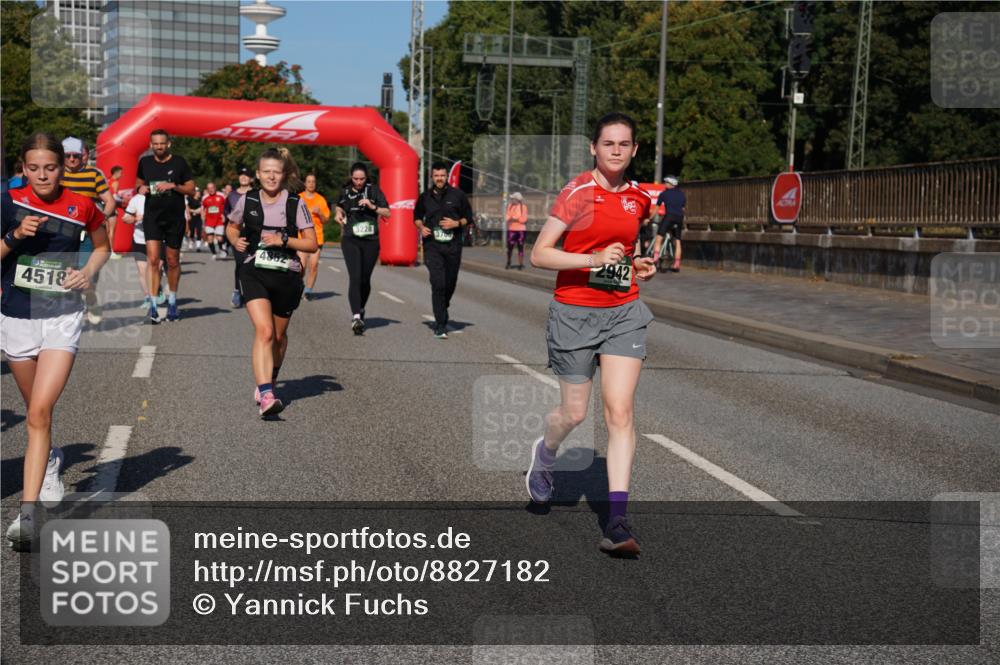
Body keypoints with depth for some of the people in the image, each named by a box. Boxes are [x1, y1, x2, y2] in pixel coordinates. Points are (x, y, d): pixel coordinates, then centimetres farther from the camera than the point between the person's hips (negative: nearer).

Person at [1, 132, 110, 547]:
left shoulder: (81, 206, -3)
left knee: (40, 412, -15)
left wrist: (89, 271, -4)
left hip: (61, 318, -2)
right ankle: (50, 463, 50)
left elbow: (102, 246, 15)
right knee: (35, 411, 18)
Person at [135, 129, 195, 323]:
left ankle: (172, 300, 29)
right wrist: (141, 189, -2)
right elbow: (139, 183, 21)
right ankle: (153, 305, -13)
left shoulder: (179, 162, -1)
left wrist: (173, 186, -15)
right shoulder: (145, 162, 6)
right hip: (152, 216, 1)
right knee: (153, 259, -12)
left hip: (175, 218, -1)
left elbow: (191, 189, 1)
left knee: (173, 261, 10)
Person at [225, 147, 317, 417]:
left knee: (279, 335, 16)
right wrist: (235, 240, -1)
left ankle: (269, 381, 44)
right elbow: (231, 226, 21)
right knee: (264, 331, -20)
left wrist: (284, 240, -17)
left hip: (287, 276, 1)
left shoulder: (296, 204, -3)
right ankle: (266, 395, -29)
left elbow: (312, 244, -3)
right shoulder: (247, 200, 2)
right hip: (254, 273, -1)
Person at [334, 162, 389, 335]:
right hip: (350, 241, 0)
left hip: (370, 241, 0)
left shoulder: (373, 191, 0)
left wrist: (372, 206, -16)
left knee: (365, 279, 9)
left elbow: (387, 212, -1)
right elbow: (339, 207, 27)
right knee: (355, 277, -15)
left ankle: (361, 309, 34)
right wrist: (339, 215, 6)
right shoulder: (345, 192, 6)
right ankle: (356, 316, -23)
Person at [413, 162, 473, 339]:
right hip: (432, 246, -1)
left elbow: (468, 217, 7)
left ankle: (442, 310, 41)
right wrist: (421, 227, -1)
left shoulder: (457, 195, 2)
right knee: (438, 284, -14)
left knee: (450, 284, 11)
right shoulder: (425, 197, 6)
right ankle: (440, 326, -12)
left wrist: (456, 223, -12)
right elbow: (417, 216, 20)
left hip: (453, 246, 1)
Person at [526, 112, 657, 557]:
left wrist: (638, 266, 6)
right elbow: (539, 255, -12)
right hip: (574, 312, -3)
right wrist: (593, 259, -23)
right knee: (574, 414, 6)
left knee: (620, 411, -8)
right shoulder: (577, 192, -9)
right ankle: (545, 454, 43)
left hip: (623, 312, 4)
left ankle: (617, 520, -7)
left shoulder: (638, 199, 8)